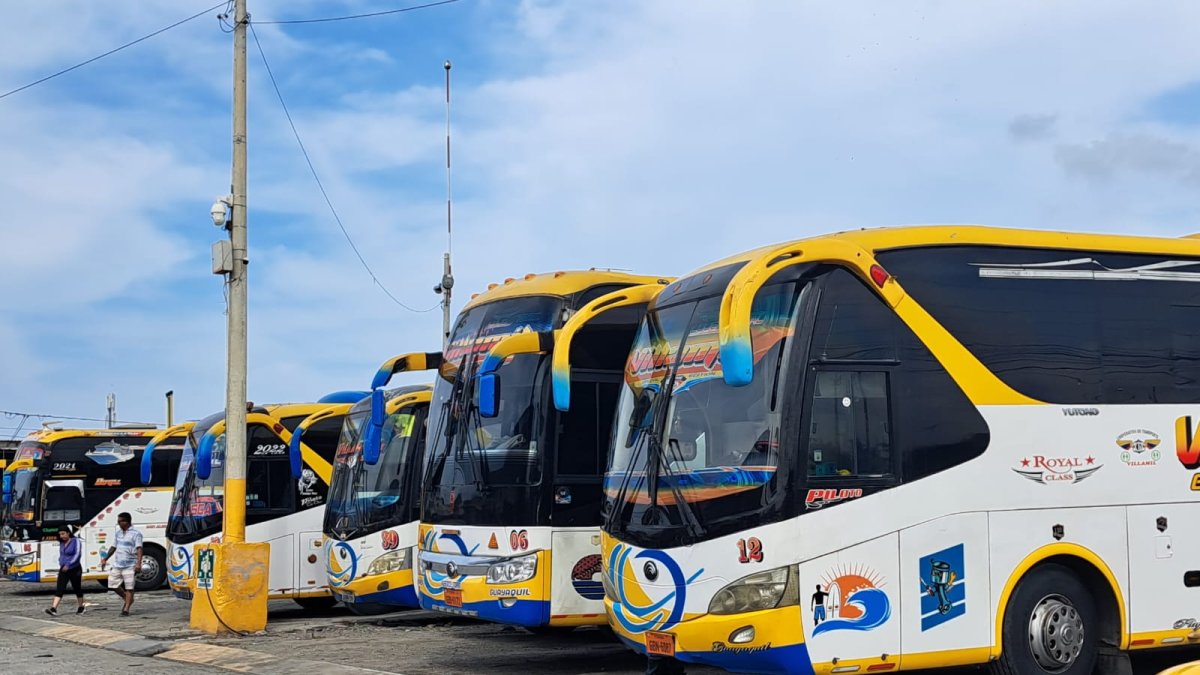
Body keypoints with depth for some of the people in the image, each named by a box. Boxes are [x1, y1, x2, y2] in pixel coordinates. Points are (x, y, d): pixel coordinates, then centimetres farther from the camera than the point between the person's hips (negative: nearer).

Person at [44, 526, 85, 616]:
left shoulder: (76, 542, -11)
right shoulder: (61, 543, 9)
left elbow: (78, 555, -19)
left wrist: (68, 564, -25)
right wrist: (61, 563, 11)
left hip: (74, 569, -5)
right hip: (63, 570, 5)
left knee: (77, 589, 9)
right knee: (59, 589, -9)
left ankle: (81, 607, 26)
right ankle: (53, 609, -20)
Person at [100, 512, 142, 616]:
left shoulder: (135, 534, -7)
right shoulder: (118, 533, 14)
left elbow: (139, 549, -15)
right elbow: (113, 547, 24)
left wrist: (138, 563, -26)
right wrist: (105, 559, 23)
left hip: (129, 566, -7)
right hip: (117, 565, 7)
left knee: (129, 588, -5)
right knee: (113, 585, 7)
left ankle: (126, 609, -1)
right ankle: (127, 599, 28)